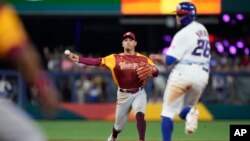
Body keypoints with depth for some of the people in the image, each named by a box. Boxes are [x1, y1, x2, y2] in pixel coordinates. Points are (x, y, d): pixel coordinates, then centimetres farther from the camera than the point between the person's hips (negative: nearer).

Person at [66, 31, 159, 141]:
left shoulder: (143, 59, -5)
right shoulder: (115, 58, -4)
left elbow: (155, 73, -12)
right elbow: (97, 61, -14)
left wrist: (153, 70, -37)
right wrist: (78, 59, -26)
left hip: (139, 93, -1)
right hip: (123, 95, 1)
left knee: (139, 115, -29)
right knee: (119, 124, 15)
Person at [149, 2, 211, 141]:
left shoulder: (183, 34, -11)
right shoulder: (202, 29, 15)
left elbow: (169, 60, -14)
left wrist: (157, 57, 6)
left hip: (183, 72, -7)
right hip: (202, 75, 7)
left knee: (168, 112, 0)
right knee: (182, 111, 19)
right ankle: (190, 112, -16)